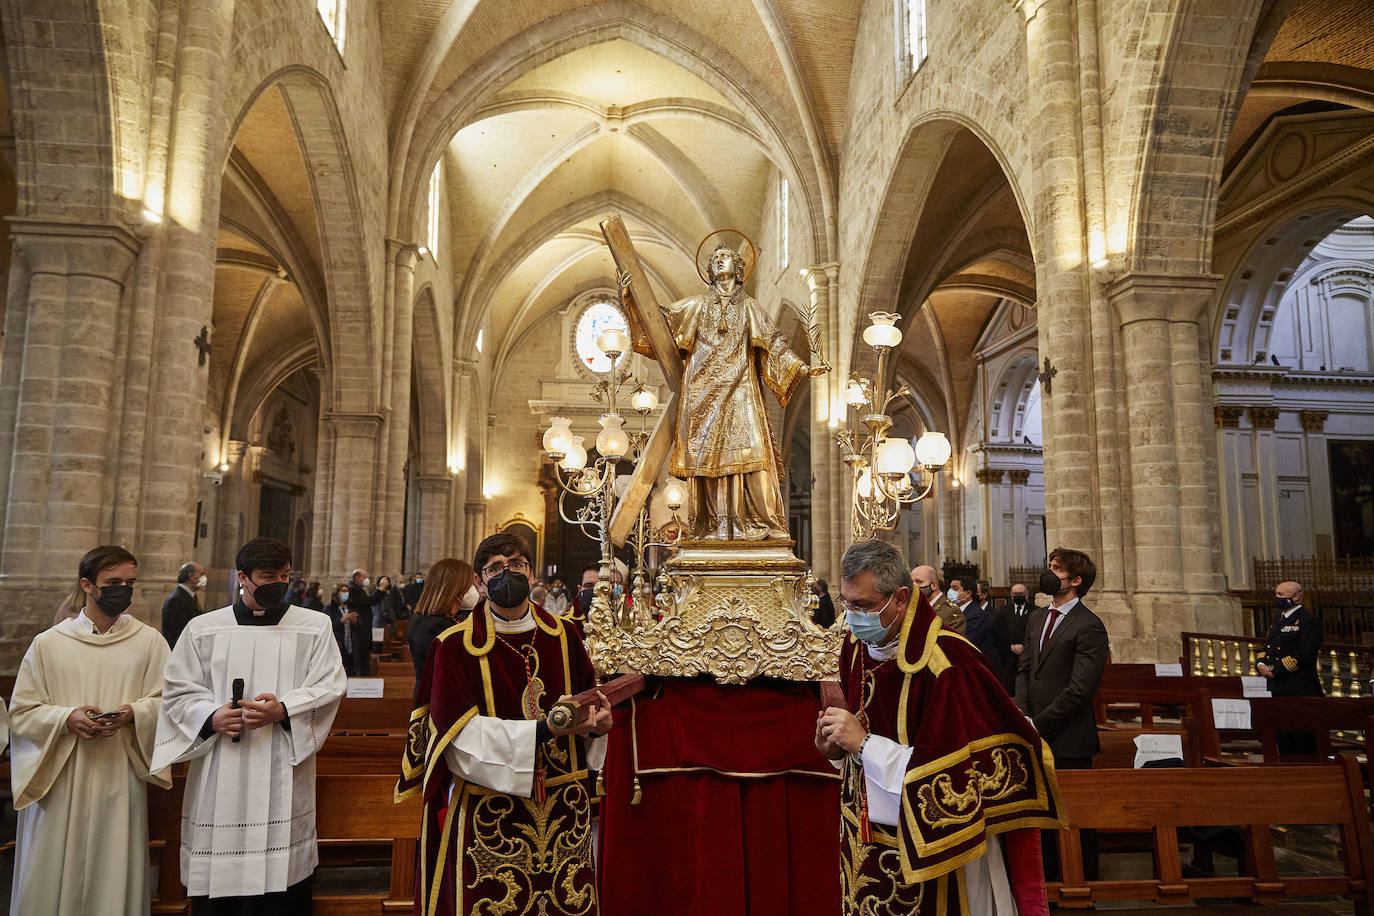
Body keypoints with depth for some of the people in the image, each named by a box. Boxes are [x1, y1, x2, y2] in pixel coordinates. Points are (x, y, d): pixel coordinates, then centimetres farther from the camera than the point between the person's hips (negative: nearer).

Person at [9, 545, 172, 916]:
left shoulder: (150, 642, 4)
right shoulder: (47, 644, 4)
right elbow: (21, 714, 4)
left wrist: (133, 713, -16)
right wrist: (67, 718, -14)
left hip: (120, 782, 0)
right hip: (60, 784, 0)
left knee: (114, 876, 4)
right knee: (52, 880, 5)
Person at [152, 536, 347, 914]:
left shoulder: (314, 627, 5)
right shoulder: (203, 629, 9)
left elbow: (329, 687, 0)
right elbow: (178, 691, 8)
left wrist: (283, 710, -16)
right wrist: (212, 717, -11)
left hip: (283, 780, -1)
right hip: (220, 782, 1)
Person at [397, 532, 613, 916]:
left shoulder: (562, 635, 6)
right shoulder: (456, 645, -6)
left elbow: (589, 698, 10)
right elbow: (459, 733, -13)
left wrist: (597, 721, -14)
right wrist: (543, 729, -22)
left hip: (564, 809, 3)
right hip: (490, 809, -3)